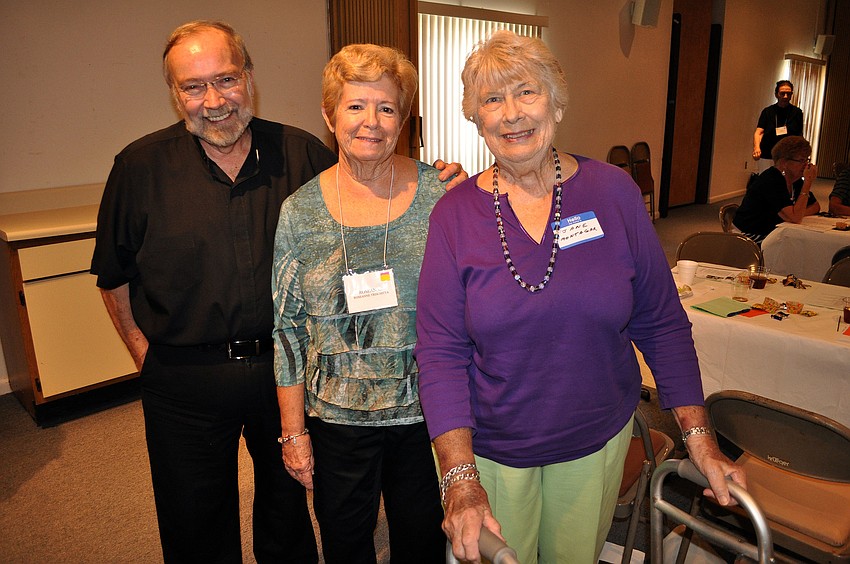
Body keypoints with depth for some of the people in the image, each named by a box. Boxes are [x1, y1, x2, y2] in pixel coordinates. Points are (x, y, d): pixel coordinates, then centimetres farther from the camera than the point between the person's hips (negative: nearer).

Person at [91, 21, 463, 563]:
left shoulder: (303, 153, -4)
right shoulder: (140, 167, -5)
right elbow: (114, 273, 5)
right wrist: (144, 351, 1)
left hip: (287, 369, 1)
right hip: (185, 382, 0)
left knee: (288, 508, 23)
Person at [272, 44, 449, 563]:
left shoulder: (440, 194, -8)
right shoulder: (300, 212, -6)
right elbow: (288, 329, -2)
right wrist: (293, 431, 0)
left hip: (426, 409, 0)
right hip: (338, 417, 1)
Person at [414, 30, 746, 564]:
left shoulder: (613, 191, -8)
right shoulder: (455, 213, -11)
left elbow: (662, 323, -2)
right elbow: (441, 352, -12)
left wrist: (700, 438, -4)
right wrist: (461, 479, -20)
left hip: (599, 441, 2)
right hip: (489, 449, -1)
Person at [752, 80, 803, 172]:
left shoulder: (797, 112, 5)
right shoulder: (767, 111, 4)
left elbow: (800, 136, 7)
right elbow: (759, 132, -7)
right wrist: (756, 147, -27)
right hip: (766, 157, 0)